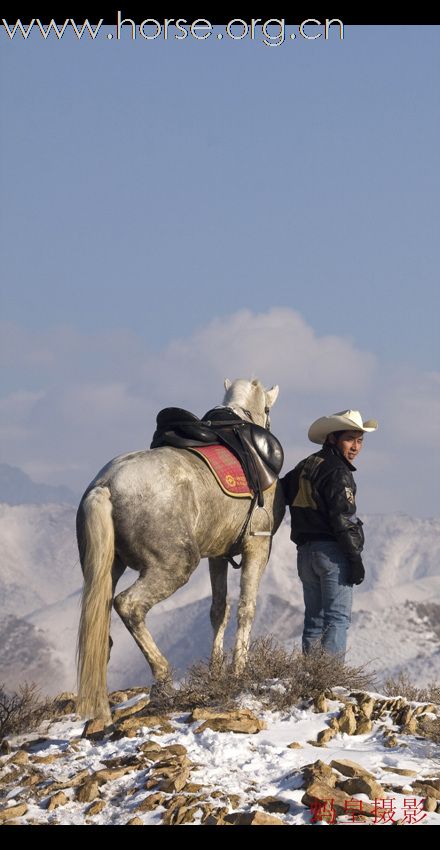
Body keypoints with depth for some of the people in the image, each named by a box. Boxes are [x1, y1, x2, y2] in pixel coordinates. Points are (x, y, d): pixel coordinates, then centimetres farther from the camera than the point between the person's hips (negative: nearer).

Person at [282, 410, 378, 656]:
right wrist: (355, 557, -16)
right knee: (338, 618, -6)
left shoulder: (305, 467, 14)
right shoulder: (338, 471, -12)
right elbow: (343, 518, -17)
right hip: (332, 550, -8)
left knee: (315, 617, 12)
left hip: (305, 550, 8)